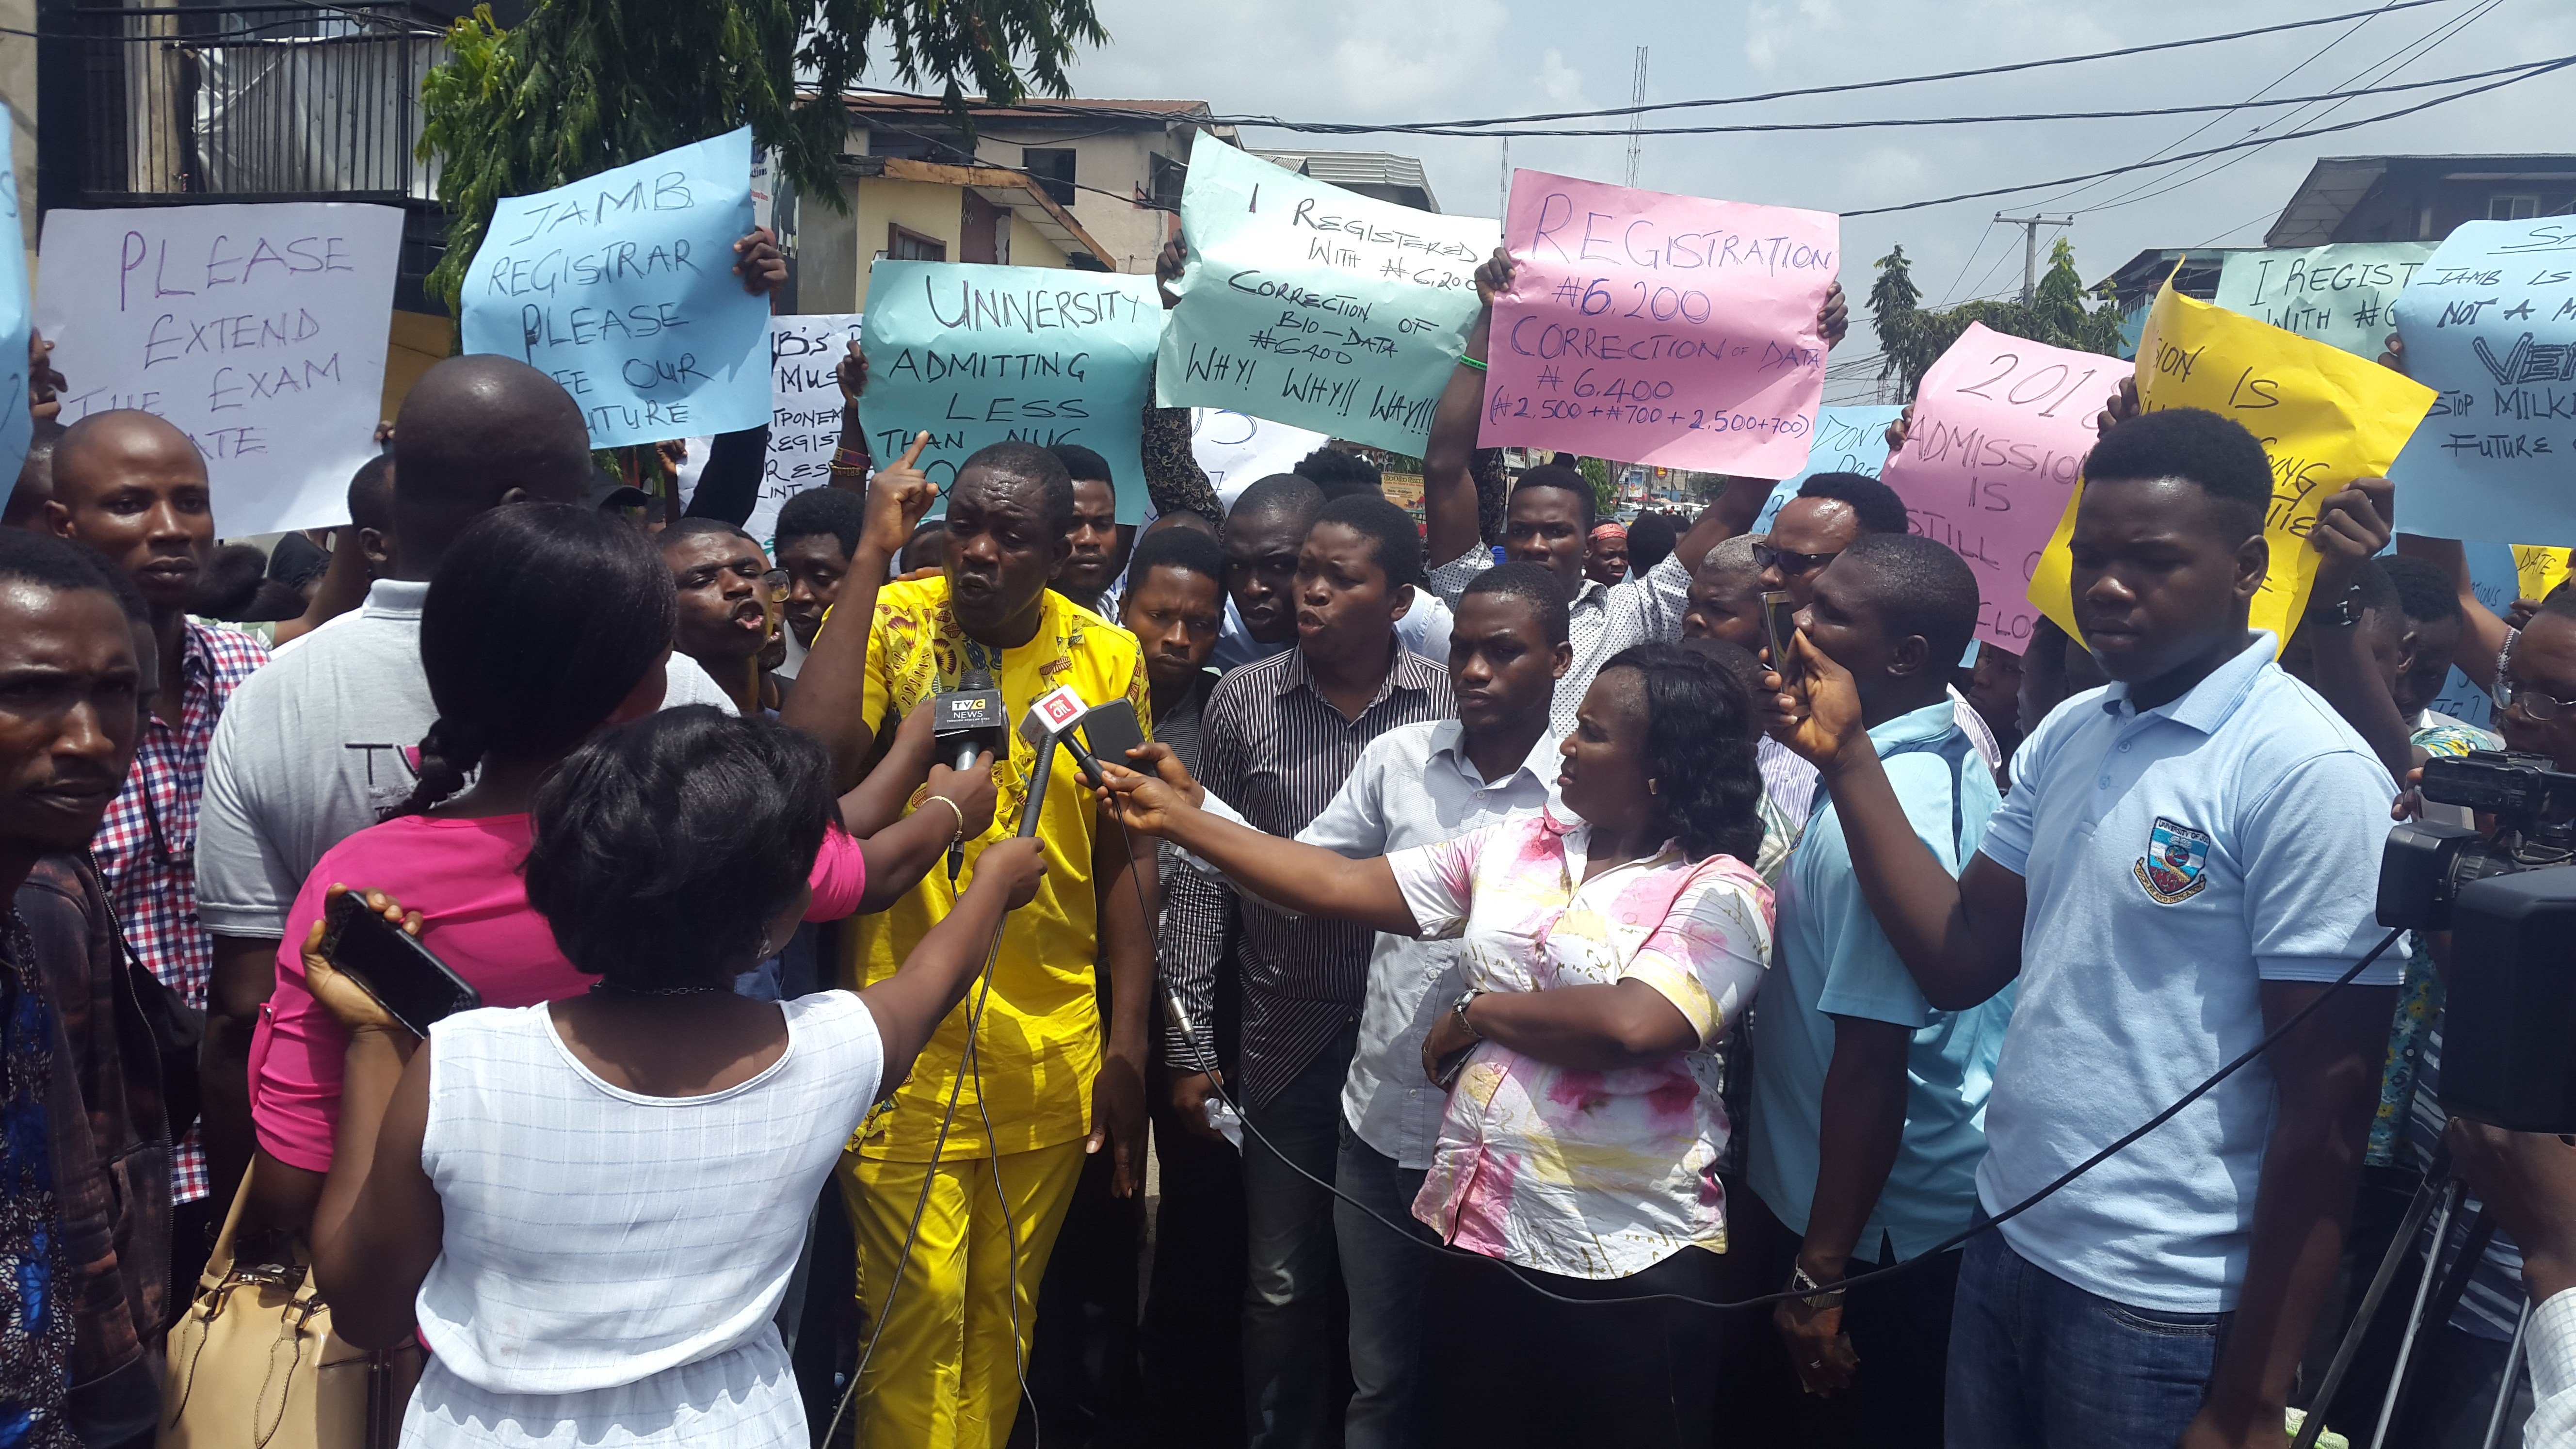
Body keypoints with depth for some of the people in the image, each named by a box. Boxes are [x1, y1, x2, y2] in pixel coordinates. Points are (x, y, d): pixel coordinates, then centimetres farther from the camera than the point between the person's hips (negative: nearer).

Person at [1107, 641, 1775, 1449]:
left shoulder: (1719, 896, -11)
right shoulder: (1513, 850, 7)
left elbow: (1632, 1025, -27)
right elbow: (1341, 887, 7)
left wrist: (1475, 1011, -12)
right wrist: (1176, 818, 4)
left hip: (1627, 1270, -5)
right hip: (1473, 1236, 6)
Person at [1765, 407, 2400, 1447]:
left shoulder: (2310, 774, -15)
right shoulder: (2067, 736, 6)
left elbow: (2327, 1114, -15)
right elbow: (1959, 961, 4)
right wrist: (1848, 758, -5)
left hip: (2165, 1313, -6)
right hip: (2006, 1247, 6)